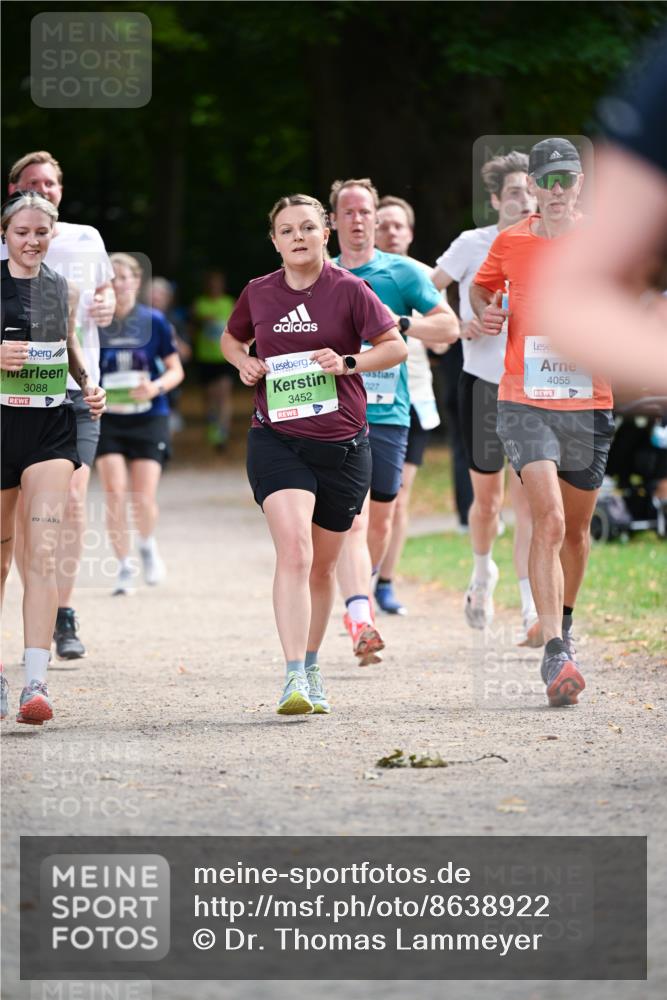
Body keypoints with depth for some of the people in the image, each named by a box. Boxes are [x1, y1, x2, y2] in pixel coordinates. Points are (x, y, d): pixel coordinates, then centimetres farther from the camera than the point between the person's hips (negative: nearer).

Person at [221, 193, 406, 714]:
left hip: (342, 444, 0)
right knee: (293, 548, -21)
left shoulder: (349, 290, -2)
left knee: (322, 566, 12)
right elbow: (231, 338, 24)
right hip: (277, 440, 0)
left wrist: (348, 362, -15)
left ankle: (311, 668, 33)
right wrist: (244, 362, 3)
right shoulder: (258, 293, 6)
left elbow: (396, 347, 1)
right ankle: (294, 678, -27)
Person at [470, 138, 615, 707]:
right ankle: (555, 654, -22)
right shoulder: (510, 243, 4)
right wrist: (485, 312, 2)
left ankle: (564, 623, 40)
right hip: (525, 403, -1)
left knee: (576, 528, 14)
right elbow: (481, 286, 24)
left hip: (589, 405, 1)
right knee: (548, 520, -18)